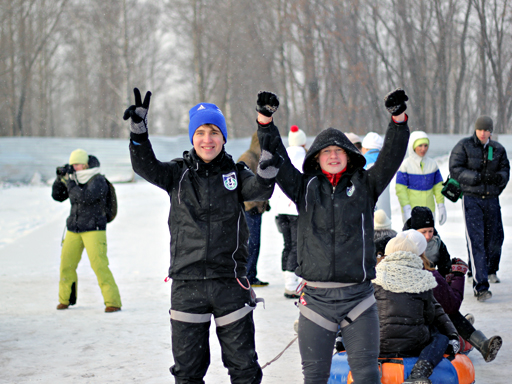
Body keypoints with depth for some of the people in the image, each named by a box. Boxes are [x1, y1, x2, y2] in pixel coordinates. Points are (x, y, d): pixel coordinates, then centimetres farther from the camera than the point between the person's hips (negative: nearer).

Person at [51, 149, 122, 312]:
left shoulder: (98, 181, -11)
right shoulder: (74, 180, 10)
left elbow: (85, 197, -25)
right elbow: (57, 196, 13)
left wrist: (68, 182, -19)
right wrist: (60, 178, -1)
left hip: (94, 230, -6)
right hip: (73, 230, 6)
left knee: (99, 265, -15)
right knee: (66, 264, 6)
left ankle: (113, 301, -12)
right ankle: (66, 299, 24)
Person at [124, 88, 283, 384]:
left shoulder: (235, 173, 3)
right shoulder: (179, 173, 5)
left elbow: (259, 190, -15)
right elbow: (146, 166, -11)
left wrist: (268, 168, -36)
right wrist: (139, 128, -27)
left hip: (231, 283, 0)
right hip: (187, 284, 1)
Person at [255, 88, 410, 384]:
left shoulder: (365, 185, 7)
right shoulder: (305, 188, 8)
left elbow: (391, 158, -3)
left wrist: (399, 119, -18)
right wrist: (265, 120, -12)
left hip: (358, 298, -1)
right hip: (316, 299, 1)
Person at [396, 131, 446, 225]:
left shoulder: (432, 164, 7)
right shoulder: (405, 165, -6)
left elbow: (438, 187, 13)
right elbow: (400, 189, -7)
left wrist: (441, 206, 9)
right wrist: (406, 209, -14)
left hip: (429, 209, 4)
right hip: (411, 209, -4)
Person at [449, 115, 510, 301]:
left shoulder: (498, 149, 8)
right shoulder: (464, 146, -4)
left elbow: (505, 170, 9)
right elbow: (455, 170, -10)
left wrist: (499, 177, -15)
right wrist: (477, 177, -22)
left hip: (492, 199, 4)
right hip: (471, 199, -4)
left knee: (495, 238, 12)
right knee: (476, 240, -12)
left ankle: (491, 270, 44)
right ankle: (480, 286, -14)